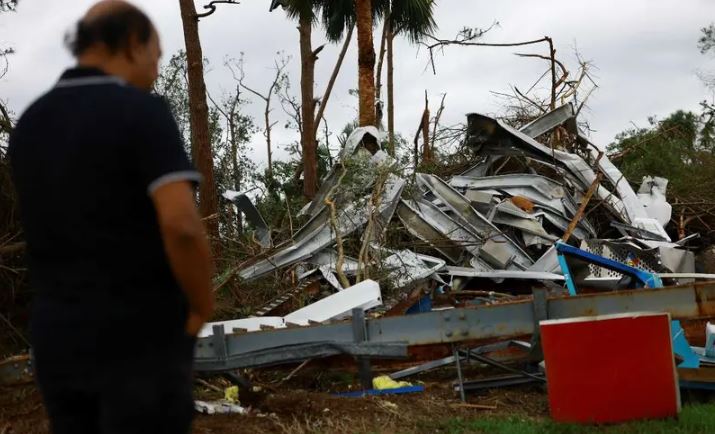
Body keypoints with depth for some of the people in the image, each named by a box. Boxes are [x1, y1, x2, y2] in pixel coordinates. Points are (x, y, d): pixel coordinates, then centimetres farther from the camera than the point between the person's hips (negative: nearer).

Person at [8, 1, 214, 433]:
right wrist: (201, 307, -10)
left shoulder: (29, 125, 9)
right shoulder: (143, 113, -14)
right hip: (141, 340, -6)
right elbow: (181, 225, -25)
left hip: (58, 337, 7)